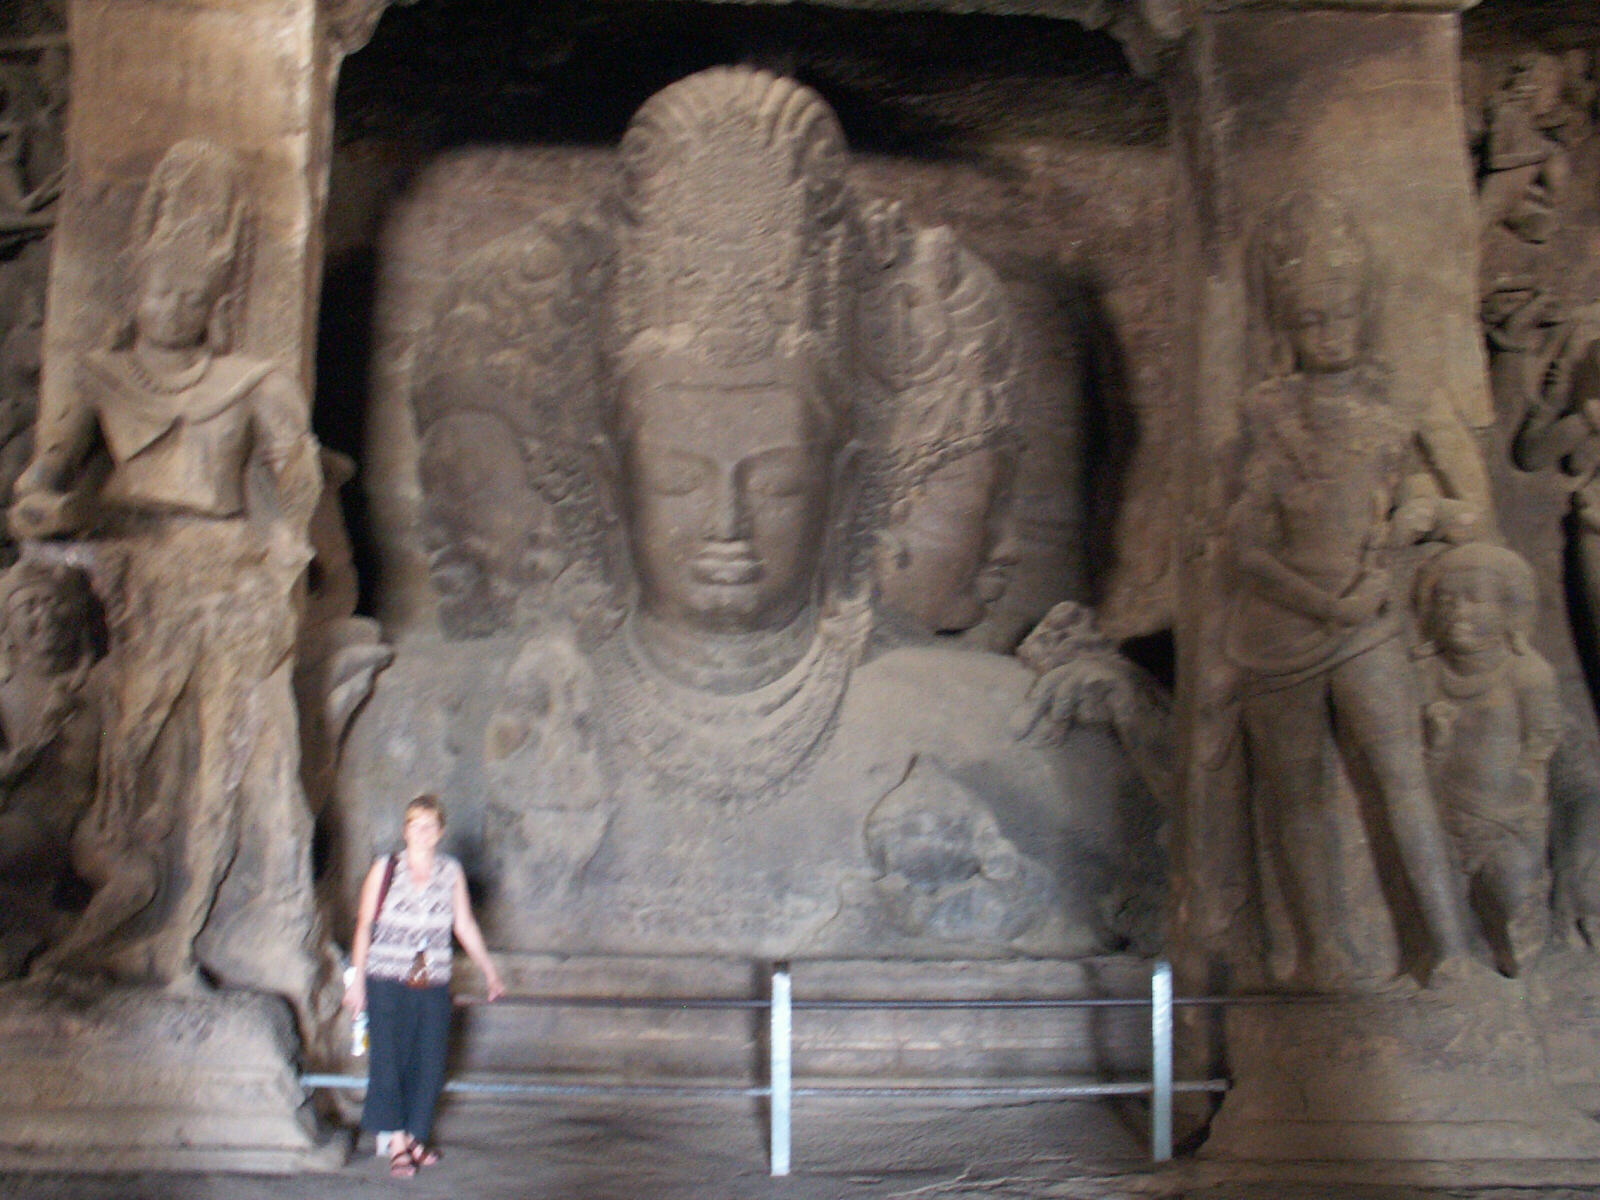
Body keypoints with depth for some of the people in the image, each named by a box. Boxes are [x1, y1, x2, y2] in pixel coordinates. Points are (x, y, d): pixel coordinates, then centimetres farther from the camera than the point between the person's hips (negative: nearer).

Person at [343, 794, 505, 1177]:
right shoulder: (385, 869, 1)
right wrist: (357, 979, -1)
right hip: (387, 983, -2)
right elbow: (364, 925, 3)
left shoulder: (451, 872, 7)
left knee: (429, 1062, 3)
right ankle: (396, 1144, 0)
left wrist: (490, 972, 16)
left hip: (433, 986, 2)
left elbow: (465, 926, 14)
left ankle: (415, 1136, 18)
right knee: (389, 1057, -6)